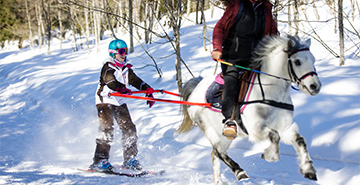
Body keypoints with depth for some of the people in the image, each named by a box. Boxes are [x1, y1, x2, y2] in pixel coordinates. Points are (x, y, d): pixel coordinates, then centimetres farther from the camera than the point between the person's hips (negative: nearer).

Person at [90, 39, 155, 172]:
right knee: (107, 130, -17)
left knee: (129, 128, -1)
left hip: (120, 102, 7)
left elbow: (136, 81, 11)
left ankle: (130, 159, 8)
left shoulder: (126, 69, 12)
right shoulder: (108, 67, -11)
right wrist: (120, 88, -49)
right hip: (105, 101, -7)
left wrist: (148, 91, -5)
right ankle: (100, 160, -16)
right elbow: (109, 80, -30)